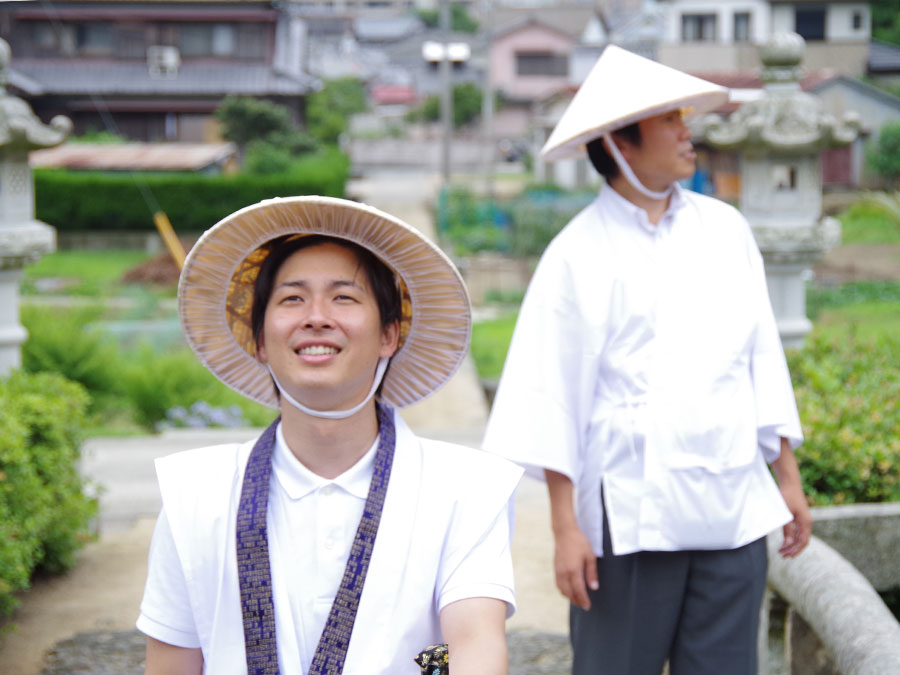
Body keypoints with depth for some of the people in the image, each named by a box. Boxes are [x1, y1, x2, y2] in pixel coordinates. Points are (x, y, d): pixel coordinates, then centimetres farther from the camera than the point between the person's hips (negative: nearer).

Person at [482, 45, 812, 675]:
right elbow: (554, 393, -6)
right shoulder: (582, 253, -5)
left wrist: (788, 477, 13)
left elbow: (762, 358, 14)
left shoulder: (725, 229, 9)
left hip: (736, 509, 4)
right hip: (631, 518, -4)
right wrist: (565, 527, -10)